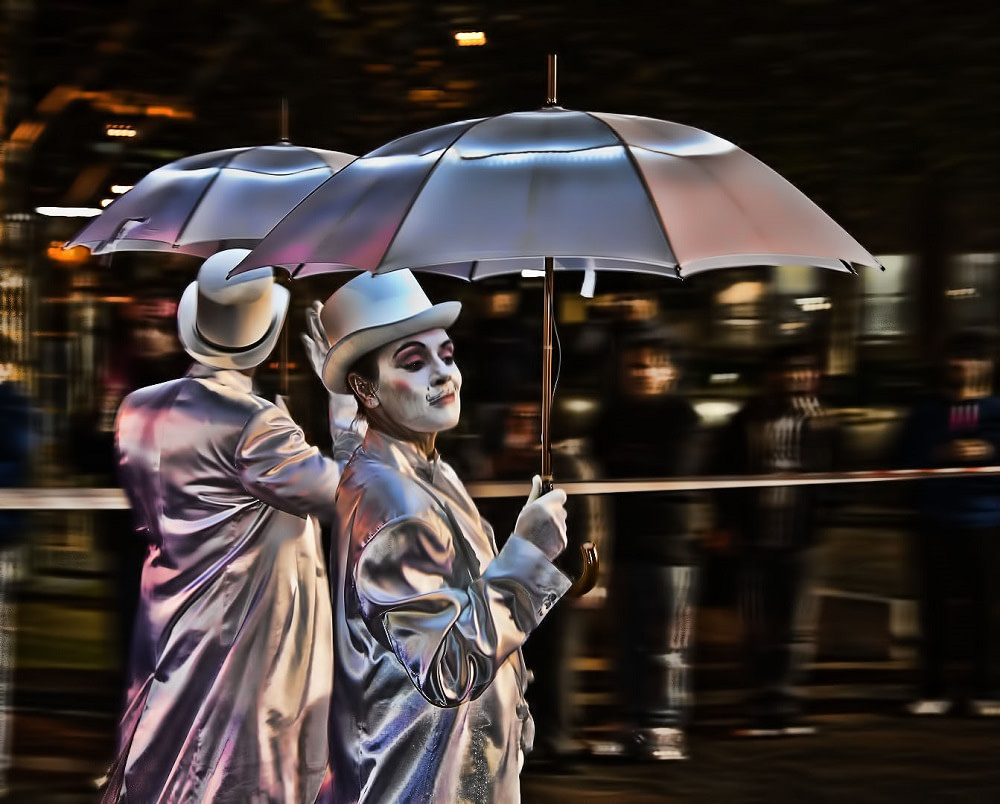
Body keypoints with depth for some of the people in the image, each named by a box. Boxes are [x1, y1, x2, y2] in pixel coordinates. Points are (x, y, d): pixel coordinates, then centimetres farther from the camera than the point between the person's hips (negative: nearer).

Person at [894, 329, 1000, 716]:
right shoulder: (926, 411, 10)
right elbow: (905, 459, 2)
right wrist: (942, 454, -14)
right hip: (936, 523, 1)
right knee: (935, 607, 1)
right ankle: (934, 689, 7)